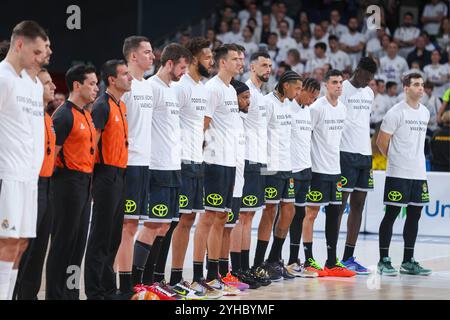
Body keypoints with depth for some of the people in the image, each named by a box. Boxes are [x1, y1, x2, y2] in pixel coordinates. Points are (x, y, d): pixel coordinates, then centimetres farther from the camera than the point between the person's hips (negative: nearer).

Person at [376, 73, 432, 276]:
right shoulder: (396, 112, -9)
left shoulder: (425, 113, 13)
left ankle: (408, 261, 15)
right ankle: (384, 261, 1)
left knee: (414, 216, 8)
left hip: (419, 174, 7)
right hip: (398, 174, -7)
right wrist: (396, 160, 5)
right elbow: (381, 142, -6)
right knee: (391, 214, -3)